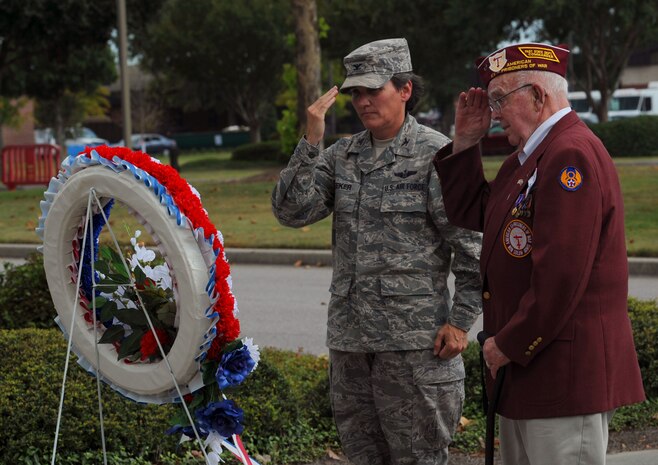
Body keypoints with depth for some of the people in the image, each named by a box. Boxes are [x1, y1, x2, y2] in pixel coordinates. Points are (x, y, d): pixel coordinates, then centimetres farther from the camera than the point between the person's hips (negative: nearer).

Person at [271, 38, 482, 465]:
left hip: (414, 338, -6)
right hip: (349, 335, 6)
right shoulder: (342, 155, 11)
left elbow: (471, 245, -8)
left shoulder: (436, 154, -6)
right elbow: (292, 212, 0)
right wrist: (311, 142, -9)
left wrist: (461, 321, -12)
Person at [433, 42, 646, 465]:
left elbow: (561, 274, -25)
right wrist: (466, 141, 10)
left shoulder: (572, 156, -19)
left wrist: (509, 345, -17)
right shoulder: (528, 157, 15)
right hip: (527, 367, 11)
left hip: (566, 375, -11)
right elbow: (471, 214, 21)